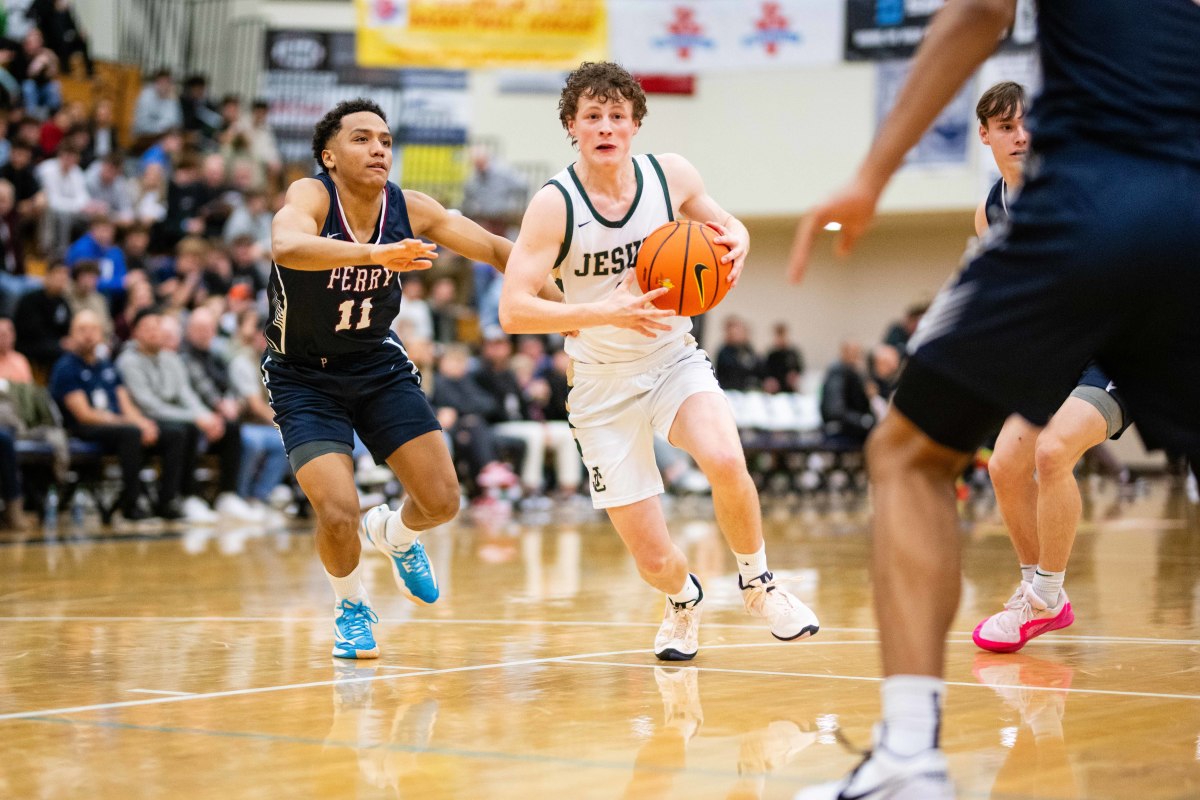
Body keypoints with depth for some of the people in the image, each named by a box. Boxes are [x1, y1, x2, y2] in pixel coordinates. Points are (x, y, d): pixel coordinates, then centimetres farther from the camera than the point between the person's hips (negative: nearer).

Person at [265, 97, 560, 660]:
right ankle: (350, 608, 15)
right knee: (339, 515, -18)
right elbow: (286, 247, -49)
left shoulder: (410, 210, -13)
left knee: (442, 501, 0)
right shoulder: (311, 196, -26)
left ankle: (396, 535, 38)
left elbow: (494, 249, -4)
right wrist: (376, 253, -63)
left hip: (378, 365, 4)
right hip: (305, 378, -4)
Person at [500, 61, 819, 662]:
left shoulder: (671, 175, -7)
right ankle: (684, 600, 37)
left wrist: (736, 243, -12)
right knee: (654, 561, -3)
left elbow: (722, 223, 13)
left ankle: (757, 584, -2)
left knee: (725, 461, -31)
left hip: (674, 360, 2)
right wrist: (607, 312, -36)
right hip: (604, 386, -1)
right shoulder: (554, 205, -17)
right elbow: (513, 310, -24)